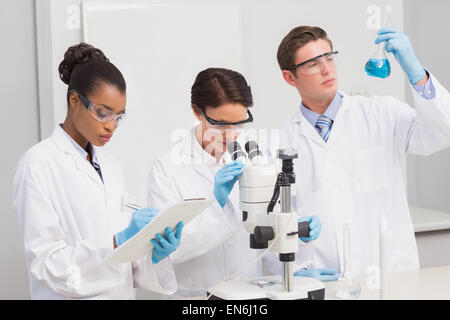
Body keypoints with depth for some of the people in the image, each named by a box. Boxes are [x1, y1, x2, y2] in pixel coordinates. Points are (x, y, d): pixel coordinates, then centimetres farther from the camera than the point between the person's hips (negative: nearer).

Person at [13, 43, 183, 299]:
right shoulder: (38, 165, -12)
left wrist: (153, 253, -11)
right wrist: (118, 240, -27)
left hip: (121, 292, 6)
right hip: (74, 296, -6)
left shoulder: (111, 166, 8)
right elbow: (45, 263, -18)